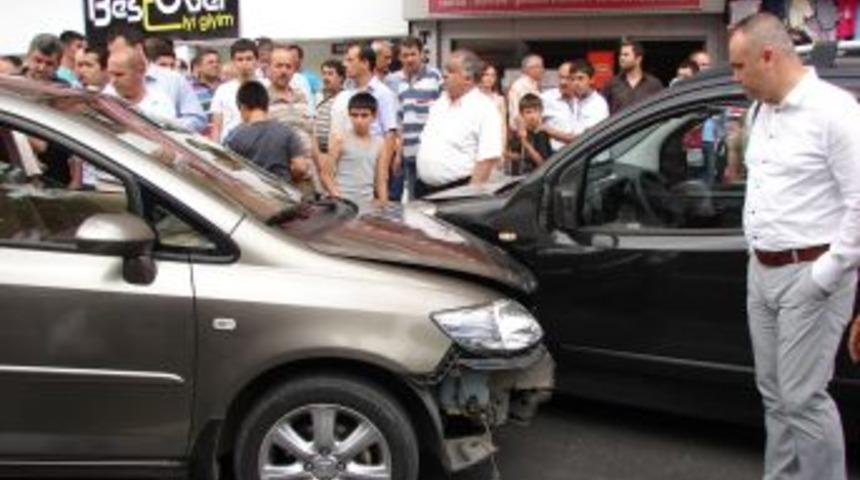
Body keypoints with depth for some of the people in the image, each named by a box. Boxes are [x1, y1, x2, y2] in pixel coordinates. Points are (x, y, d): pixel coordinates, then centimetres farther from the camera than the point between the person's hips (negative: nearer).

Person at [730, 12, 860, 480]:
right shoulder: (760, 111, 11)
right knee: (774, 393, 15)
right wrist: (756, 254, 15)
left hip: (809, 275, -8)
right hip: (762, 272, 8)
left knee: (803, 397, -4)